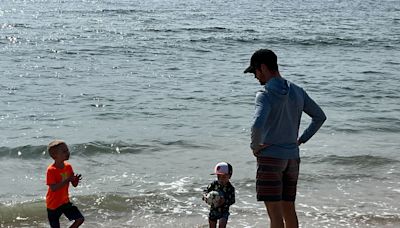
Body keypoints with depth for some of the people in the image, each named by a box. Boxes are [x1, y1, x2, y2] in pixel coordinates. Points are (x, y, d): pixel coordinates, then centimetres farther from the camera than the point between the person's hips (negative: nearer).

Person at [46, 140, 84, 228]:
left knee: (80, 219, -2)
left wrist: (75, 180, -21)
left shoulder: (68, 167, -3)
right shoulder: (51, 170, -21)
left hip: (65, 201, 5)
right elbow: (53, 188, -29)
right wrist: (67, 180, -33)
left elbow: (74, 184, 2)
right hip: (53, 204, -5)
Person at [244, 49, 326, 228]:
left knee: (275, 212, -4)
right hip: (293, 158, 7)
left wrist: (255, 146, -13)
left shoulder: (265, 95, -15)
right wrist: (301, 139, 14)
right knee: (289, 209, 16)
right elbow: (320, 116, 15)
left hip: (270, 158, -7)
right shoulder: (297, 91, 7)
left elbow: (257, 125, -31)